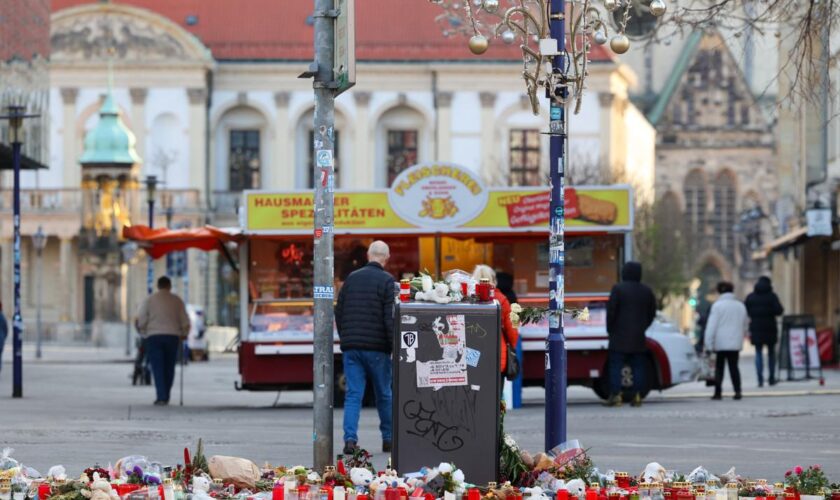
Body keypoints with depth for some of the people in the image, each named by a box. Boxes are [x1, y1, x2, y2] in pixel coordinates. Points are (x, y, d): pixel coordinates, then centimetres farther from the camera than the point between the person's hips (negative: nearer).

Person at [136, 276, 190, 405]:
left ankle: (161, 397, -12)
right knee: (169, 368, 9)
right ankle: (165, 397, 12)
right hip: (172, 337, 1)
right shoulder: (177, 301, 5)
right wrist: (183, 334, 22)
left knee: (158, 368, -2)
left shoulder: (149, 300, 1)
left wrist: (144, 334, 14)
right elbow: (185, 321, 7)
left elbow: (141, 321, 0)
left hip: (154, 337, -1)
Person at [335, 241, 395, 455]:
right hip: (377, 347, -3)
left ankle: (350, 439, -11)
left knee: (353, 394, 1)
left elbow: (339, 313, 13)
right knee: (384, 395, 10)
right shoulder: (386, 281, -6)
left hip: (351, 346, 3)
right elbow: (390, 317, -12)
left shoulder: (351, 278, 9)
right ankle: (388, 439, 17)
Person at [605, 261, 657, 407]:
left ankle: (616, 395, -9)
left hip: (620, 336, -4)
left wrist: (610, 330, 3)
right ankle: (637, 396, 2)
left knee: (616, 366, -2)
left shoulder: (618, 289, -9)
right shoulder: (647, 291, 8)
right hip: (639, 338, 4)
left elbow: (611, 311, -10)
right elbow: (652, 313, 13)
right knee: (638, 367, 7)